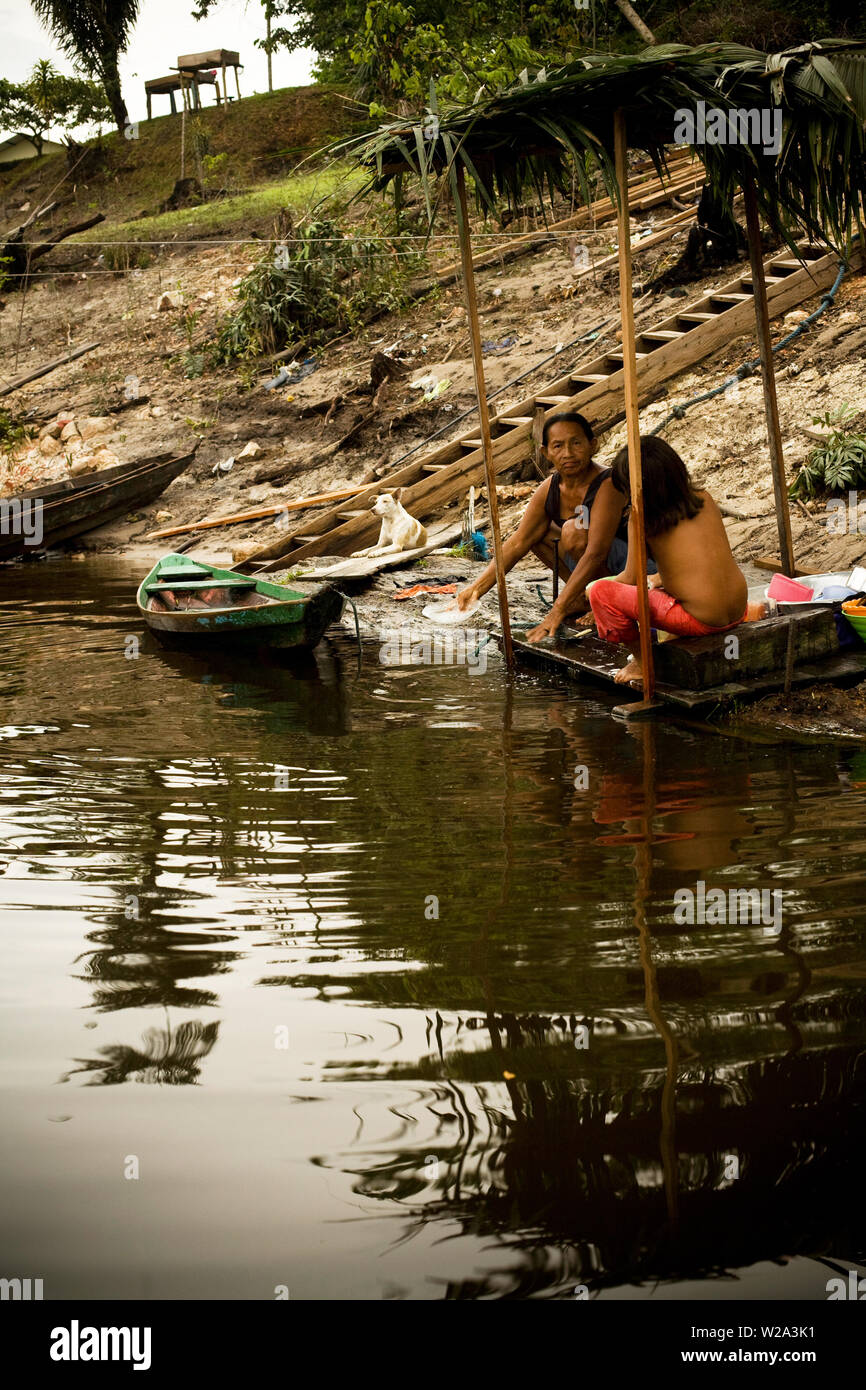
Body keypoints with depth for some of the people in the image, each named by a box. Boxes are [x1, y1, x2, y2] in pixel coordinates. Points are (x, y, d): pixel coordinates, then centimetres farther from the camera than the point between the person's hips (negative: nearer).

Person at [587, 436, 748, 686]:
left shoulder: (641, 518, -10)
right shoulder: (704, 500, 6)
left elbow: (631, 578, -3)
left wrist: (594, 587, 16)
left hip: (699, 621, -8)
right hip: (738, 610, 8)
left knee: (600, 592, -2)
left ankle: (642, 662, 11)